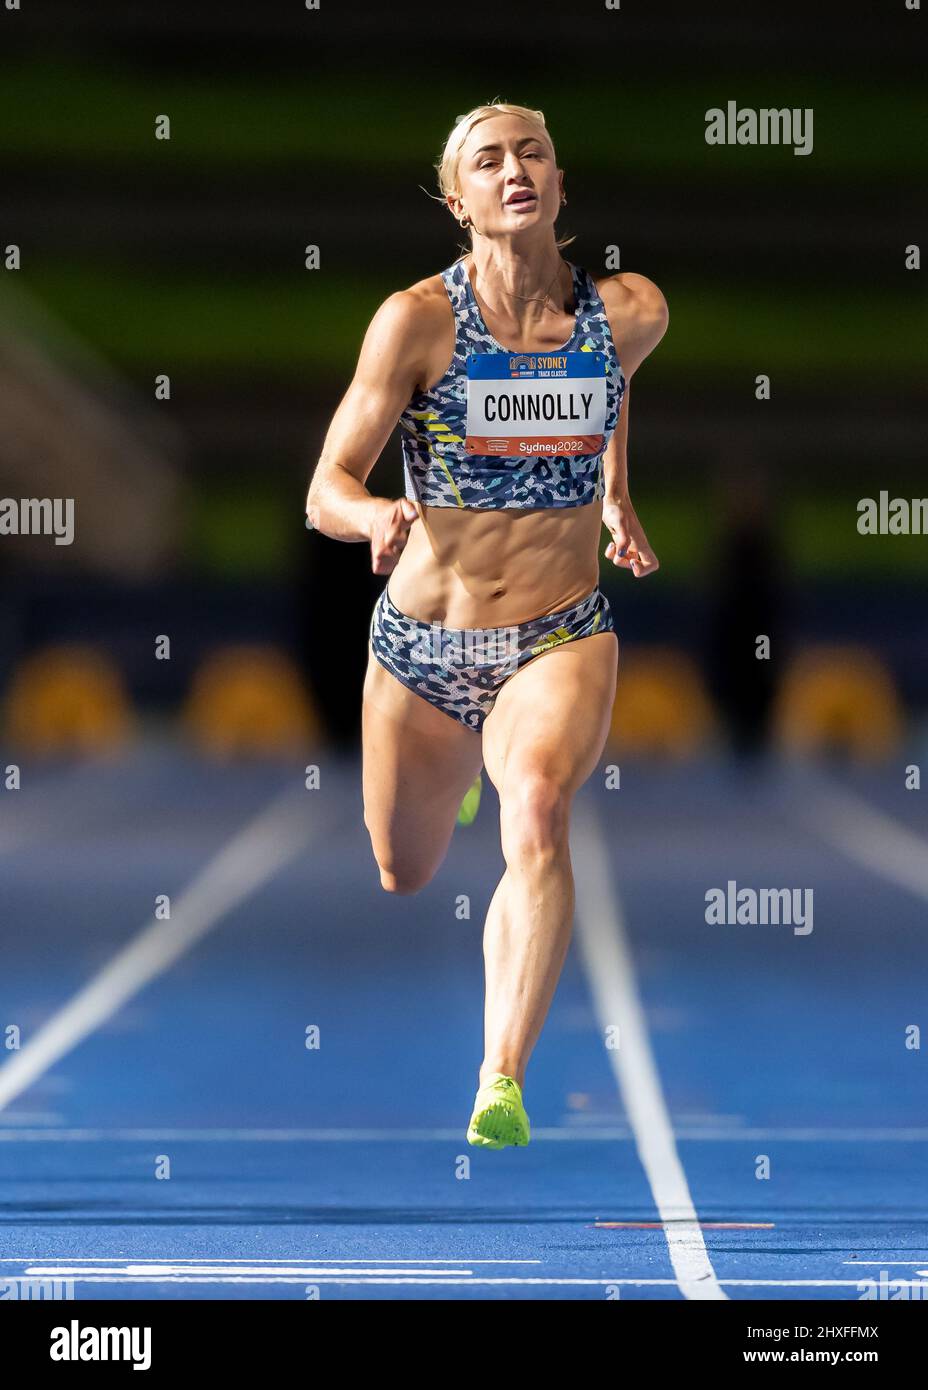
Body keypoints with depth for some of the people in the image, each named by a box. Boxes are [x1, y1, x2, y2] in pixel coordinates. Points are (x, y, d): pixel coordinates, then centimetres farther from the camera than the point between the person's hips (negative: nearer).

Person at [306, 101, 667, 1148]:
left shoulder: (630, 313, -4)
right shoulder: (418, 319, -12)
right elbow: (325, 490, -14)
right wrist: (376, 517, -36)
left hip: (560, 639, 0)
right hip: (422, 646, 1)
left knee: (537, 813, -31)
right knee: (405, 875, 18)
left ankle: (501, 1087, -39)